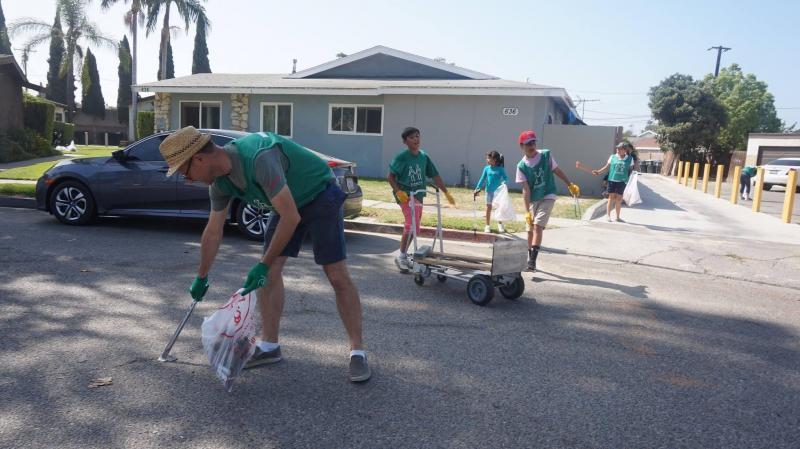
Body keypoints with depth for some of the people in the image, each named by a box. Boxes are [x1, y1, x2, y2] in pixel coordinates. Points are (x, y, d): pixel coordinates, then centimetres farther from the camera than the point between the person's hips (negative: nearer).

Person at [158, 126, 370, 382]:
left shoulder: (259, 159, -36)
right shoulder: (219, 183, -8)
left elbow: (291, 217, -34)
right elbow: (213, 232, 6)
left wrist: (263, 265, -27)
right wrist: (201, 278, 14)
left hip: (319, 195, -7)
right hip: (286, 202, 8)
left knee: (337, 275, -11)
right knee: (270, 272, 0)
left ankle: (358, 352, -2)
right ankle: (269, 346, 13)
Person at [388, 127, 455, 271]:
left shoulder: (424, 157, 5)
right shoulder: (402, 157, -11)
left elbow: (435, 176, 10)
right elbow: (391, 176, -9)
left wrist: (446, 193, 9)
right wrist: (398, 191, -21)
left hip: (418, 195, 7)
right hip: (405, 195, -7)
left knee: (412, 226, 12)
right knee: (412, 225, -18)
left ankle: (404, 255, 25)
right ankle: (401, 256, -5)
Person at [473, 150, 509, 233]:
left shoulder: (500, 169, -6)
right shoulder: (486, 168, 1)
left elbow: (505, 178, -10)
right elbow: (482, 179, 2)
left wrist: (504, 183, -32)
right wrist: (477, 189, -4)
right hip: (489, 191, 2)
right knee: (488, 208, 7)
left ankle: (500, 224, 26)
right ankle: (487, 225, 17)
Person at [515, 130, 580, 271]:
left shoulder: (546, 155, -8)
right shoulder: (521, 166, -9)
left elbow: (557, 171, 7)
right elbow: (526, 190, -12)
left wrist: (570, 185, 10)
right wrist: (527, 211, -17)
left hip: (547, 197, -2)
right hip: (533, 200, 2)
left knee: (537, 225, -17)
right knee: (530, 230, 8)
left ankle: (532, 260, -19)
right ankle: (530, 259, 24)